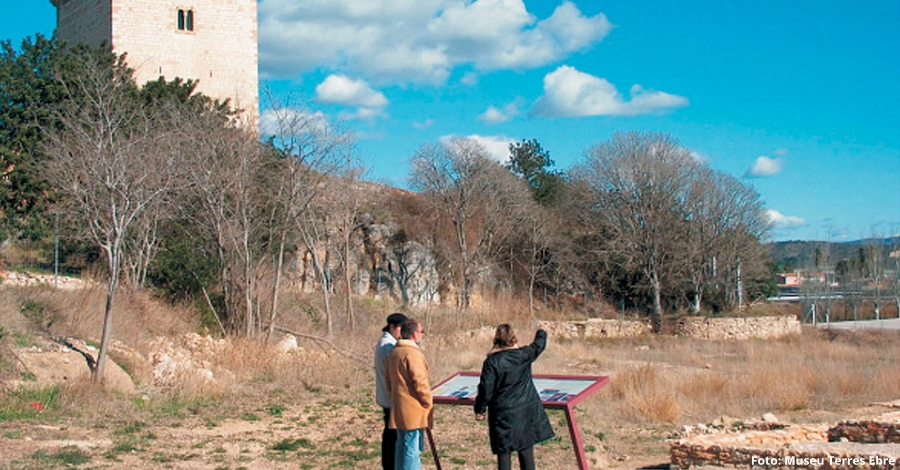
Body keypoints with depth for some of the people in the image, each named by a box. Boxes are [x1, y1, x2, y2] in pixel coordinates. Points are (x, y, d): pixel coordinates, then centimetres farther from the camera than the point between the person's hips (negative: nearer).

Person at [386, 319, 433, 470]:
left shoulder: (394, 353, 13)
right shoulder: (413, 354, -17)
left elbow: (388, 380, 21)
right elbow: (420, 382, -19)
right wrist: (428, 403, -8)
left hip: (398, 410, 9)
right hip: (413, 411, -9)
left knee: (402, 446, 16)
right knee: (413, 449, -6)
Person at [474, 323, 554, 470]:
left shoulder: (491, 361, -12)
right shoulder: (523, 355, -4)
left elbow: (486, 388, -11)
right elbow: (539, 345, 17)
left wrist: (480, 409, 2)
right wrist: (541, 331, 38)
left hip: (503, 413, -3)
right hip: (527, 408, 3)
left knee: (504, 451, 5)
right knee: (526, 447, 9)